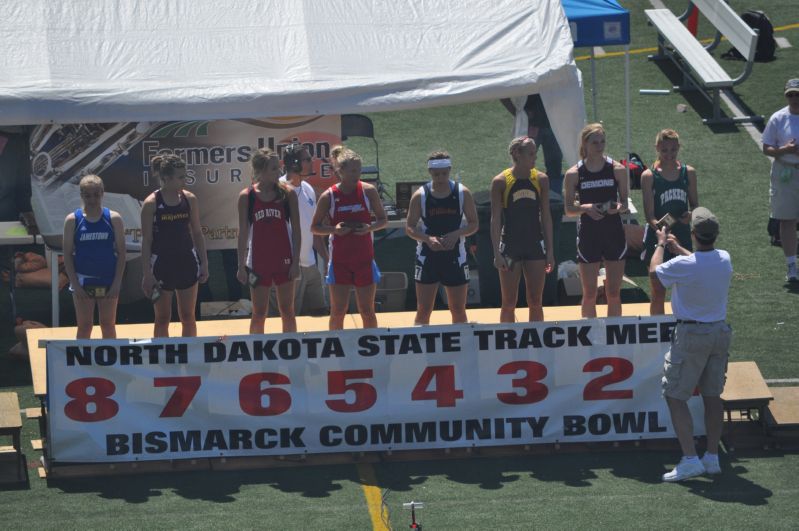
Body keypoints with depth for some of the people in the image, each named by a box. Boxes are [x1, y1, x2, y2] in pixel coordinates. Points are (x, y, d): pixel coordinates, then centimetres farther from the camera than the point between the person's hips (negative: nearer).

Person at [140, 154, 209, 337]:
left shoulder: (189, 199, 0)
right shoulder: (151, 203, -10)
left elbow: (197, 233, 8)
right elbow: (146, 240, -8)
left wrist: (204, 263, 4)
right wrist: (147, 272, -11)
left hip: (186, 262, 3)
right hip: (162, 264, -3)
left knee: (188, 316, 8)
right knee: (162, 318, 5)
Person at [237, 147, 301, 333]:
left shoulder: (287, 194, -3)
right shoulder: (247, 196, -3)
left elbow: (296, 230, 0)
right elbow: (243, 233, 1)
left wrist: (296, 262, -6)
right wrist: (241, 266, -1)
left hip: (284, 261, 0)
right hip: (258, 261, 0)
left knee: (287, 311, 7)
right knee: (259, 314, 5)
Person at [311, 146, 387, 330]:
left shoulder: (368, 191, -3)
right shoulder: (329, 196, -7)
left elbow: (383, 220, 6)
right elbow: (315, 227, 2)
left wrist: (370, 227, -15)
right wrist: (334, 229, -17)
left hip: (364, 259, 1)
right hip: (339, 261, -1)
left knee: (367, 311, 5)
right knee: (337, 312, 1)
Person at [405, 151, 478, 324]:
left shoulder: (462, 193, -2)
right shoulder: (420, 196, -4)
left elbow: (473, 224, 2)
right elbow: (410, 227, -1)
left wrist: (457, 234, -17)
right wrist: (427, 239, -20)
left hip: (455, 257, 1)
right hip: (428, 256, -1)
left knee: (458, 310, 7)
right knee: (423, 310, 0)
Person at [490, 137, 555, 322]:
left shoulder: (541, 179, 2)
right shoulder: (501, 182, -7)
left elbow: (546, 217, 6)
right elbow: (496, 220, -5)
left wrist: (550, 250, 3)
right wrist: (497, 253, -11)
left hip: (535, 246, 3)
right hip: (510, 248, -3)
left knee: (535, 302, 5)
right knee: (509, 303, 2)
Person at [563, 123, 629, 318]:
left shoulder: (617, 169, 0)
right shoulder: (574, 174, -2)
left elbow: (625, 203, 5)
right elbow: (569, 208, 1)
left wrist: (619, 207, -17)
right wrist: (584, 208, -19)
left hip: (614, 234, 1)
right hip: (588, 234, -1)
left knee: (614, 292, 4)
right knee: (589, 294, 2)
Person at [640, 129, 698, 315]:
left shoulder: (688, 173, 1)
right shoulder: (649, 176, -9)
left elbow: (694, 204, 11)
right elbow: (650, 215, -13)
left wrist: (691, 214, -13)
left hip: (682, 236, 3)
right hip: (657, 237, -3)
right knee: (658, 292, 4)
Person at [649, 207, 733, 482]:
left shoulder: (683, 265, -21)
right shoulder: (724, 259, -3)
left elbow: (654, 272, -1)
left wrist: (661, 244, 14)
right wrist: (677, 247, 34)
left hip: (691, 335, -6)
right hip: (720, 332, 6)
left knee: (675, 396, 0)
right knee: (712, 396, 13)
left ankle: (690, 459, -8)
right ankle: (712, 457, 16)